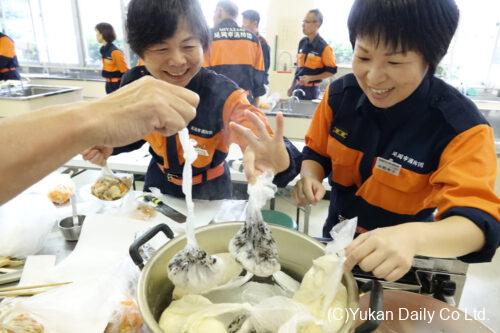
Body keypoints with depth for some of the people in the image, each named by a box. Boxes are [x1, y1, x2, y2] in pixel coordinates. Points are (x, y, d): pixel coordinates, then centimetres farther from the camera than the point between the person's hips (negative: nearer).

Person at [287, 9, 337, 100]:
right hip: (298, 87, 6)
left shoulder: (324, 47, -12)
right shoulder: (302, 42, 5)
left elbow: (332, 71, -10)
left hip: (311, 89, -6)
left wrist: (310, 78, -18)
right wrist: (292, 86, 14)